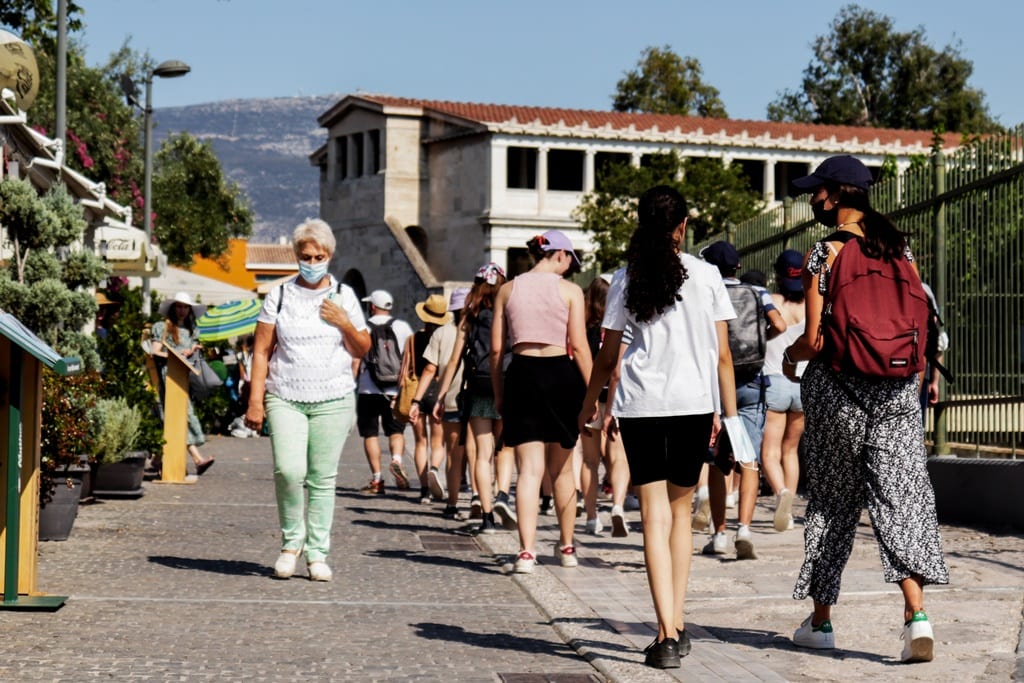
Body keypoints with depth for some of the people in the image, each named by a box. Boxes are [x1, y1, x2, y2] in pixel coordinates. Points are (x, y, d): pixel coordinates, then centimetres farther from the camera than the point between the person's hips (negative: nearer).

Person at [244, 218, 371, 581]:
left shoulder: (344, 296, 10)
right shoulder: (279, 297, 7)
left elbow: (362, 350, 12)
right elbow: (261, 351, 6)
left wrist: (344, 324, -7)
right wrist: (255, 401, -1)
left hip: (333, 401, 1)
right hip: (285, 399, -1)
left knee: (323, 479, 1)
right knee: (288, 470, -17)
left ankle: (317, 554, 9)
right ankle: (291, 540, 3)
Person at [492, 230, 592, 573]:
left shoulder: (508, 290, 7)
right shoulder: (569, 291, -1)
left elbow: (496, 348, 6)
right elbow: (579, 346, -6)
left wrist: (498, 394, 13)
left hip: (521, 375, 1)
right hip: (561, 374, -1)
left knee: (530, 469, 0)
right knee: (562, 469, 15)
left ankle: (527, 551, -12)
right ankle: (567, 547, 26)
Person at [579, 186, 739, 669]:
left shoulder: (626, 279, 4)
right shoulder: (706, 276, 3)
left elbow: (607, 356, 7)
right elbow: (722, 354, 2)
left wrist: (589, 403, 22)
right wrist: (730, 414, 9)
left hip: (639, 403, -1)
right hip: (694, 402, 1)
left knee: (655, 515, -2)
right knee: (680, 507, 15)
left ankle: (667, 635, -11)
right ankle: (677, 624, 16)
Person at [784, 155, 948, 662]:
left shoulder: (824, 254, -9)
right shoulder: (900, 248, 5)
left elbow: (816, 340, -13)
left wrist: (789, 356, 7)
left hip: (837, 390, -3)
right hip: (896, 390, 3)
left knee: (831, 502, 9)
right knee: (901, 495, 0)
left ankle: (820, 620, 18)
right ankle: (917, 615, -16)